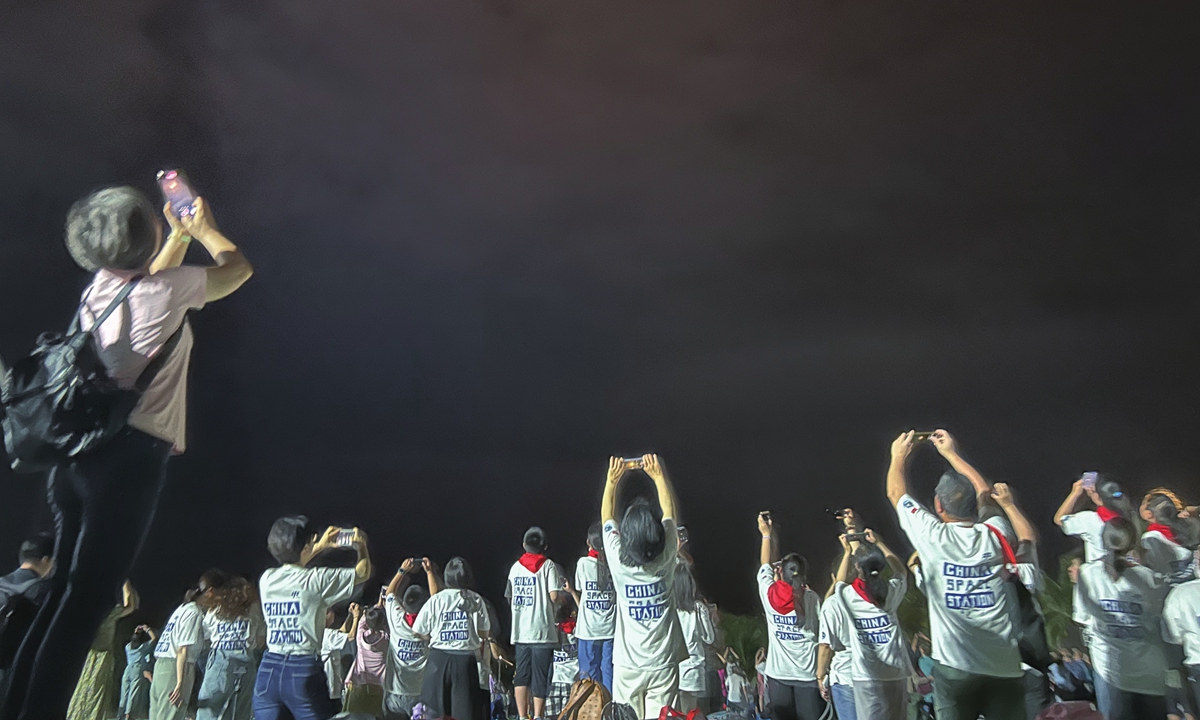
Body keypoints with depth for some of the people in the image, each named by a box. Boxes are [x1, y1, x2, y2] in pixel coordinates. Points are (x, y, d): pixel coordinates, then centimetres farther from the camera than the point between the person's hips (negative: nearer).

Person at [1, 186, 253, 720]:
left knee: (63, 597, 12)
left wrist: (180, 234, 46)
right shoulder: (167, 288, -5)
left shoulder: (100, 288, 14)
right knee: (85, 604, -7)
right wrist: (204, 228, 30)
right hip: (131, 456, -8)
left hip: (79, 451, 8)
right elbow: (239, 267, 12)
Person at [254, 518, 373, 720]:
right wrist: (362, 546, 20)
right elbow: (363, 573, 2)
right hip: (304, 669, -5)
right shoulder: (316, 579, -11)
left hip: (268, 669, 5)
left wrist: (320, 547, 36)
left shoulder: (266, 579, 4)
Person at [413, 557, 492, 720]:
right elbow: (484, 634, 3)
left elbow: (421, 633, -1)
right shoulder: (476, 599, 0)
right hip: (466, 659, 0)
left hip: (439, 659, 0)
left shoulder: (436, 599, -3)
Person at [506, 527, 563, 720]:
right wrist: (563, 597, 7)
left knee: (521, 675, 11)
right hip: (542, 630, -4)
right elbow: (554, 596, -14)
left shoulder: (515, 567, 8)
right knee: (540, 676, 4)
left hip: (520, 630, 4)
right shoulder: (548, 565, -4)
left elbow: (510, 599, 12)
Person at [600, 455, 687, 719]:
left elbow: (607, 517, 4)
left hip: (627, 665, 0)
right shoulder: (665, 561, -11)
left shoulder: (618, 563, -12)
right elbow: (670, 512, 2)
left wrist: (612, 480, 8)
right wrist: (659, 475, 8)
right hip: (663, 664, 0)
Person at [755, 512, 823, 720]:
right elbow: (822, 637, -2)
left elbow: (766, 564, 13)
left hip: (778, 674, 1)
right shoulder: (812, 599, -6)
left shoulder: (770, 595, -3)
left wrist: (767, 534, 21)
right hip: (807, 674, -1)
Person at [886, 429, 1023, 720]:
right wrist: (951, 453, 31)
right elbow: (986, 492, 22)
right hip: (1006, 666, 3)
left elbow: (896, 492, 9)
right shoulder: (995, 534, 1)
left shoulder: (934, 538, -6)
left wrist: (899, 456, 26)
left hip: (955, 666, -3)